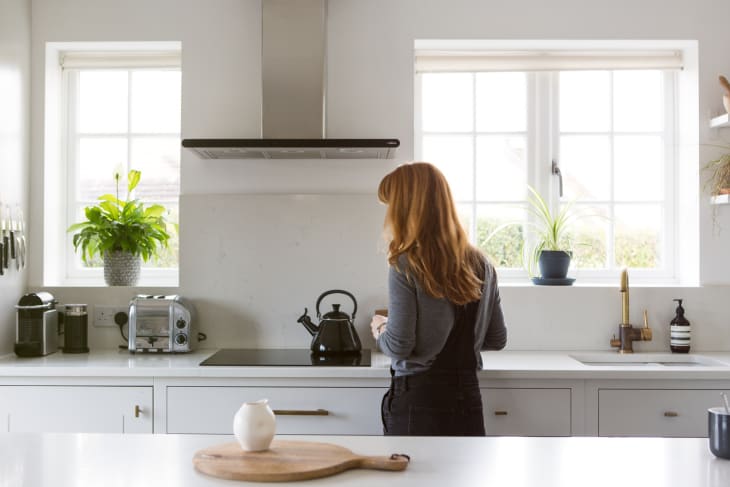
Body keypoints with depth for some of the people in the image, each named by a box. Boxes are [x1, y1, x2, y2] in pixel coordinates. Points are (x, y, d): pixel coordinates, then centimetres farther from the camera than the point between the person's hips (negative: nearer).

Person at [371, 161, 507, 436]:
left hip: (418, 400, -5)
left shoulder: (406, 266, -13)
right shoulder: (480, 264, 4)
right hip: (467, 397, 5)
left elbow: (399, 346, -16)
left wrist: (380, 330, 4)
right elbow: (497, 339, 10)